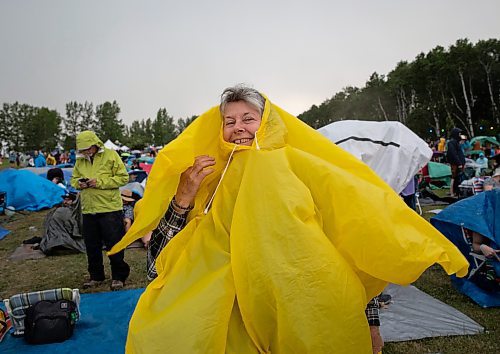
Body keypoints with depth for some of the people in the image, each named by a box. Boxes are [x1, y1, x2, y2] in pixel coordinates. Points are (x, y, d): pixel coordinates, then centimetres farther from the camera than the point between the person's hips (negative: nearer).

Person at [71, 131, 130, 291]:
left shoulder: (110, 155, -6)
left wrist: (100, 182, -18)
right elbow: (73, 179, 20)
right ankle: (96, 276, 31)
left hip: (110, 209, -5)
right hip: (88, 210, 5)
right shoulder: (80, 160, 10)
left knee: (114, 245, 2)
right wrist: (79, 183, -5)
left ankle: (119, 277, 18)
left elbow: (123, 177, -9)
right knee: (92, 247, 14)